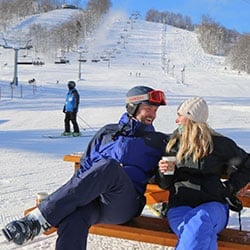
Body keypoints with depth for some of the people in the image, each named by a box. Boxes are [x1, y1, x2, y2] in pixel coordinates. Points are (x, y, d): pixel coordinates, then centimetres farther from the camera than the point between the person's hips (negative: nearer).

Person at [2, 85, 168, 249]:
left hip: (124, 205, -1)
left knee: (109, 166, -36)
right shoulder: (108, 132, 24)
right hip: (92, 199, 2)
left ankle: (40, 218, -35)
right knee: (73, 220, -37)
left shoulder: (158, 141, 22)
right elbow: (86, 166, 22)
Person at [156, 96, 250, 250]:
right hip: (180, 206, 2)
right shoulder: (173, 143, 18)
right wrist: (163, 173, -1)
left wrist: (229, 188, 5)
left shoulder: (218, 143, 7)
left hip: (212, 204, -2)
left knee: (200, 221, -40)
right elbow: (165, 184, 22)